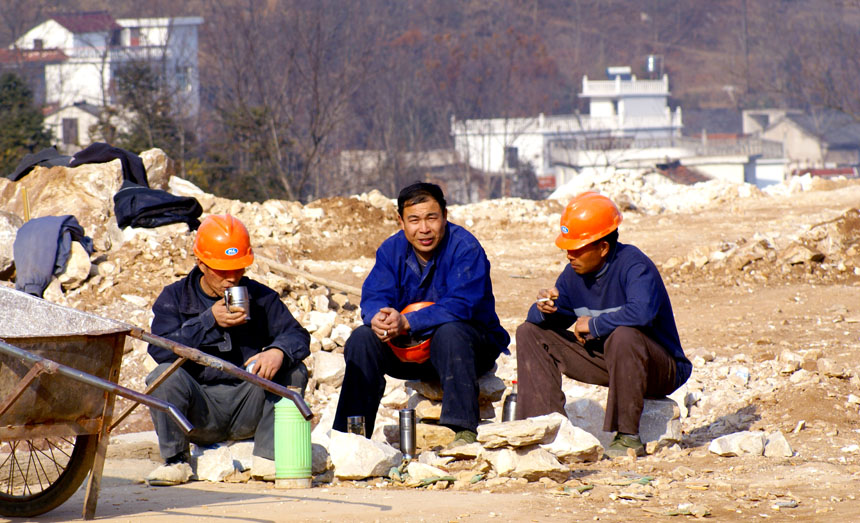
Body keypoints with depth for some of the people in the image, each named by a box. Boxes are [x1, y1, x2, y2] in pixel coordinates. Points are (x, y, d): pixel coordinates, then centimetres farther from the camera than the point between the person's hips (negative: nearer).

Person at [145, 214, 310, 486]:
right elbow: (160, 350, -14)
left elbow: (297, 336, -4)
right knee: (166, 376, -28)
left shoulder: (260, 298, 7)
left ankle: (267, 457, -12)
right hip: (200, 412, -1)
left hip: (248, 407, 1)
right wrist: (210, 322, -23)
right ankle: (175, 461, -11)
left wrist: (278, 351, -29)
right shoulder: (175, 298, 1)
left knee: (294, 372, -20)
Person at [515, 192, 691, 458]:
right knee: (530, 333, 3)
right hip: (604, 360, 8)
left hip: (661, 369, -8)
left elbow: (642, 312, -42)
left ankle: (627, 436, -30)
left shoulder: (633, 265, -22)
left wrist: (593, 324, -26)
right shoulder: (574, 272, 1)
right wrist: (545, 308, -16)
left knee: (624, 336, -42)